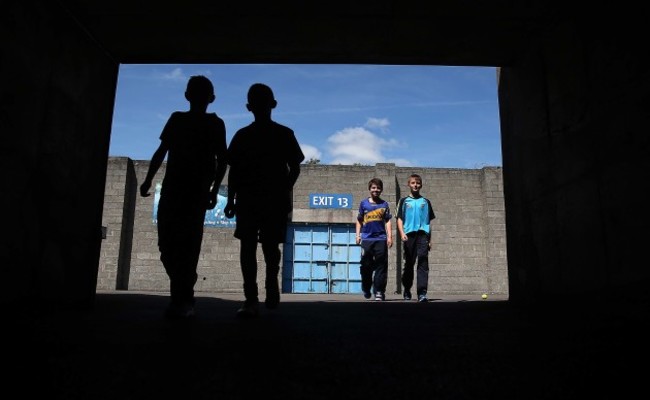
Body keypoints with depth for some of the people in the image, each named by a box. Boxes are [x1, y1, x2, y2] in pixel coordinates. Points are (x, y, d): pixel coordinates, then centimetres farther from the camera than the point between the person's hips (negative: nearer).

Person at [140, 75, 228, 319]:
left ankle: (182, 300, -10)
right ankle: (183, 296, 14)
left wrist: (214, 190, -8)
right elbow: (161, 151, 20)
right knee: (167, 244, -1)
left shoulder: (215, 124, 8)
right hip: (171, 189, 4)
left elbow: (222, 160, 2)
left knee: (187, 245, -12)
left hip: (197, 192, -4)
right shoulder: (177, 119, 18)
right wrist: (149, 180, 11)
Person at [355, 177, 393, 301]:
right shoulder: (363, 203, 9)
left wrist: (389, 237, -1)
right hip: (367, 239, 0)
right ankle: (366, 289, 21)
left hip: (381, 239, 0)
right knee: (366, 266, 3)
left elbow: (387, 221, 7)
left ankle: (379, 292, 2)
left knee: (381, 266, -3)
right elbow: (359, 220, 13)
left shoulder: (384, 204, 10)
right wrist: (358, 235, 5)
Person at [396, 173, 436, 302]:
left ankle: (422, 293, -19)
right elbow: (399, 219, 6)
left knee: (423, 261, -13)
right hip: (409, 234, 0)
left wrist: (429, 239, 10)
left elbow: (429, 222, 16)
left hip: (423, 234, 0)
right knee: (409, 263, 6)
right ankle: (407, 290, 23)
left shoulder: (425, 202, 16)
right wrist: (402, 233, -11)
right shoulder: (404, 201, 13)